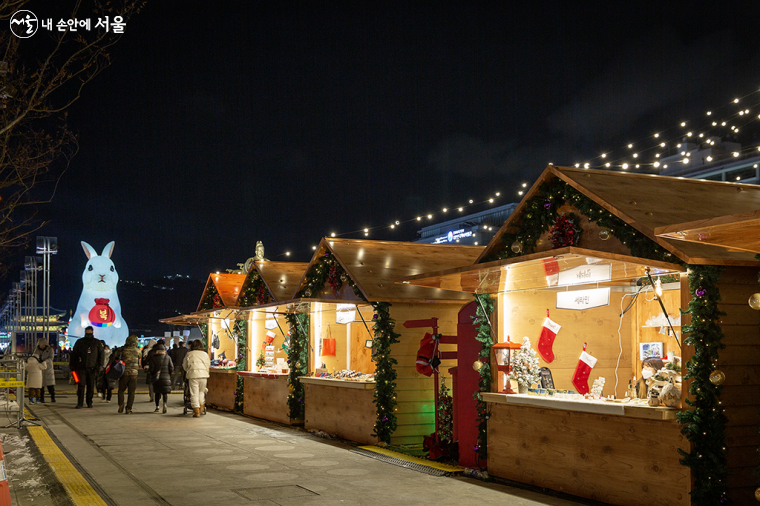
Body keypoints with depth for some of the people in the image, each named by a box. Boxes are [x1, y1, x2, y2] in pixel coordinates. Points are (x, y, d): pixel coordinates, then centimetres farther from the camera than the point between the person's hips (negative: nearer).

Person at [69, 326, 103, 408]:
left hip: (92, 368, 1)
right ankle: (80, 403, -4)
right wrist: (72, 365, 5)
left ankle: (89, 402, 14)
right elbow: (74, 354, 12)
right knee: (81, 385, -7)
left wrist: (100, 365, 0)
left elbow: (101, 354, 10)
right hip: (81, 367, 0)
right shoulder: (79, 342, 10)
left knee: (91, 386, 4)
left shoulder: (97, 342, 9)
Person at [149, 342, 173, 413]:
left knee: (157, 393, 9)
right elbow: (171, 368, 1)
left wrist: (152, 376, 12)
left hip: (157, 378, 0)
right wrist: (169, 375, 16)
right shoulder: (168, 357, 2)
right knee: (165, 392, 3)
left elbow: (152, 368, -3)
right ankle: (165, 403, -22)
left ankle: (157, 407, 9)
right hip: (166, 377, 0)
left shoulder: (153, 358, -1)